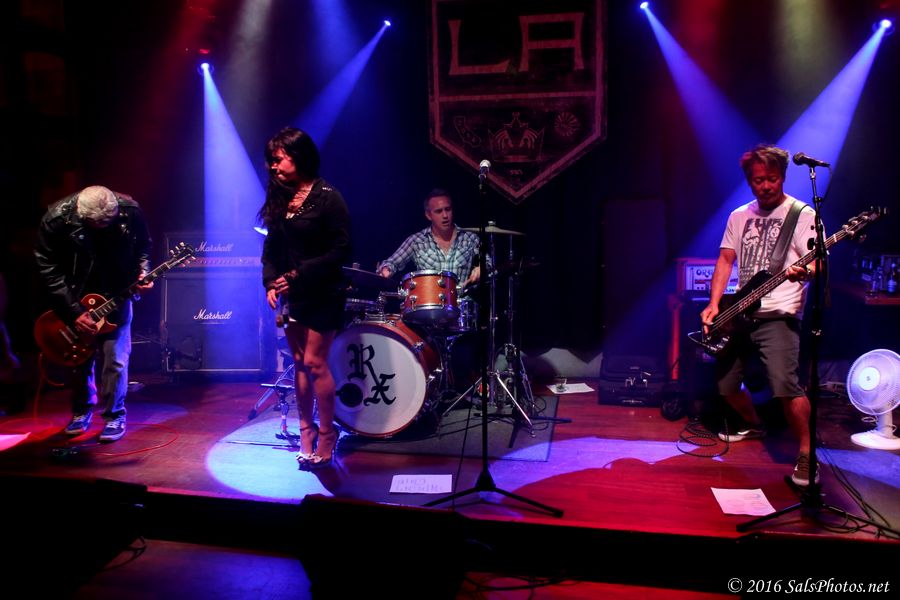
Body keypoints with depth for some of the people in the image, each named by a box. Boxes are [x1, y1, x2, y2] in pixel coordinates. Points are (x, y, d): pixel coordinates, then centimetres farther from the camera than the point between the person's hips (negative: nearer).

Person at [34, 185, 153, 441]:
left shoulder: (130, 211, -20)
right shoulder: (56, 219, -22)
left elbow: (144, 247, 0)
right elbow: (49, 270, -15)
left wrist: (143, 273, -18)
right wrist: (73, 311, -19)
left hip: (116, 296, 0)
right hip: (75, 298, 0)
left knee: (114, 358, -5)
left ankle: (114, 415, 12)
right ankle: (82, 409, 31)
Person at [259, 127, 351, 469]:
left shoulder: (327, 197, -11)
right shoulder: (279, 197, 9)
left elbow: (341, 251, -15)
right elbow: (271, 248, 14)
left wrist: (300, 274, -18)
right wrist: (271, 282, -2)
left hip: (322, 294, -6)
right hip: (290, 294, 6)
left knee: (314, 362, -5)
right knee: (299, 362, 10)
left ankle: (326, 433, 10)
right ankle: (306, 431, 21)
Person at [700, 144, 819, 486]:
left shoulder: (802, 214, -2)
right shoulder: (739, 216, 14)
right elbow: (726, 260, 12)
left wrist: (803, 272, -34)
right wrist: (714, 304, -1)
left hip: (778, 315, -6)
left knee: (784, 383, -24)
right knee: (725, 382, 10)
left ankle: (806, 455, -6)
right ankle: (754, 425, 40)